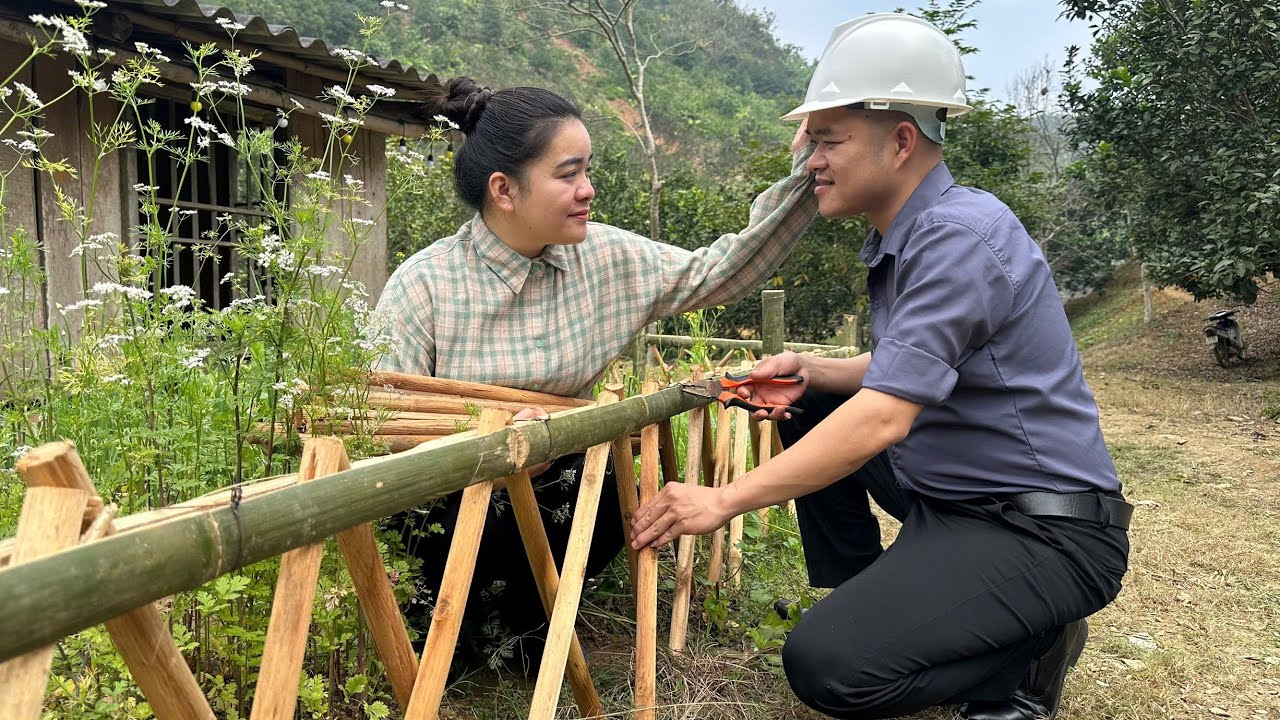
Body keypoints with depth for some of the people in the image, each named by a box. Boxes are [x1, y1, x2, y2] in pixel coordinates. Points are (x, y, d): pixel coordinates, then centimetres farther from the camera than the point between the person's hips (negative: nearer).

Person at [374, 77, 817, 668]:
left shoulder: (605, 259, -5)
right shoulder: (422, 285, -16)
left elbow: (721, 271, -4)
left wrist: (803, 179, -13)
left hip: (551, 489, 4)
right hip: (444, 503, -4)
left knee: (622, 487, -25)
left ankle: (513, 620, 7)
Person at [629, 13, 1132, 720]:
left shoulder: (961, 236, -22)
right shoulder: (900, 237, 8)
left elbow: (884, 418, -29)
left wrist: (726, 499, -27)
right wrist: (811, 370, -1)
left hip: (1042, 529, -9)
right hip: (950, 491, 10)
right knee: (807, 405, 12)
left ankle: (1028, 651, 3)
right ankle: (861, 597, 19)